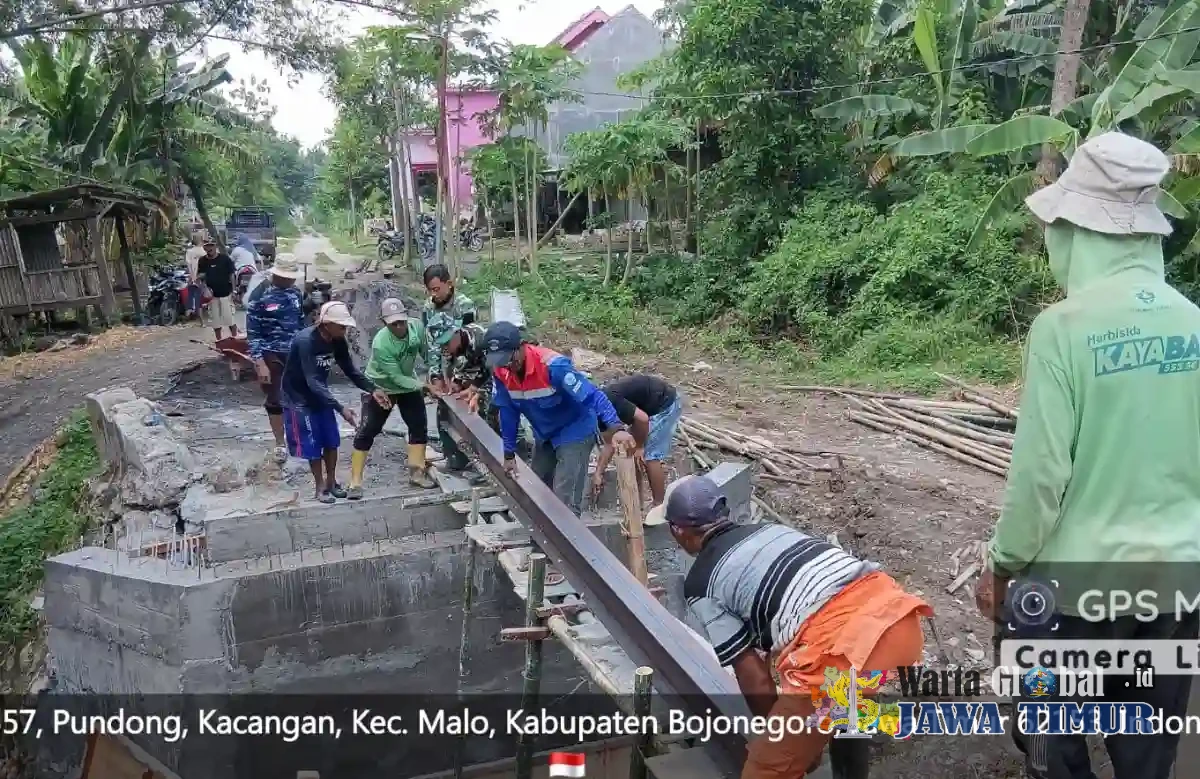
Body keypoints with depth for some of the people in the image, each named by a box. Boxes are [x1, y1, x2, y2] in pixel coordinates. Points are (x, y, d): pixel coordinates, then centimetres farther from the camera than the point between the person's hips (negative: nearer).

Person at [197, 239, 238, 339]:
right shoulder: (203, 260, 2)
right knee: (215, 320, 9)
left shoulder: (224, 258, -6)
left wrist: (234, 290, -6)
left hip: (226, 293, -3)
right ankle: (219, 341, 20)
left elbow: (231, 274, -3)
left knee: (230, 319, -3)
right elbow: (200, 275, 9)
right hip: (212, 295, 3)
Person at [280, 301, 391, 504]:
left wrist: (373, 389, -14)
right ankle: (320, 487, 18)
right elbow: (312, 382, -35)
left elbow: (350, 369, 0)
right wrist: (341, 408, -40)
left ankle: (331, 482, 28)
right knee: (313, 445, 2)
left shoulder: (338, 341, -10)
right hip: (299, 397, -7)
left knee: (331, 441, 11)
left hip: (320, 394, 7)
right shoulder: (305, 341, -32)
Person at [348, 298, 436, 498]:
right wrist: (423, 385, -37)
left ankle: (416, 473, 18)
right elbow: (396, 377, -31)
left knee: (420, 427, 5)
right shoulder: (381, 343, -34)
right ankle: (355, 482, 1)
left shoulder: (417, 327, -21)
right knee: (367, 432, -5)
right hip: (380, 387, -5)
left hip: (409, 384, 5)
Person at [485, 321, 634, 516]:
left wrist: (616, 428, -52)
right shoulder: (500, 371, -13)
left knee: (565, 503, -12)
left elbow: (592, 396, -38)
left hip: (575, 433, -7)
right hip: (544, 435, 7)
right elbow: (508, 412, -1)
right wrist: (509, 454, 3)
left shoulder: (552, 365, -33)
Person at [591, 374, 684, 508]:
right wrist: (598, 473, 5)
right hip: (654, 406, 10)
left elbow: (642, 418, -27)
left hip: (667, 404, -10)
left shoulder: (609, 400, -24)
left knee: (651, 456, -8)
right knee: (631, 451, 13)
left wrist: (639, 447, -12)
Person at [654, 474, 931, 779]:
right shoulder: (769, 529, 29)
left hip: (840, 646, -8)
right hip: (899, 616, 8)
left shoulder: (701, 584, 10)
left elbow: (752, 676, 9)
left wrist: (780, 733, 28)